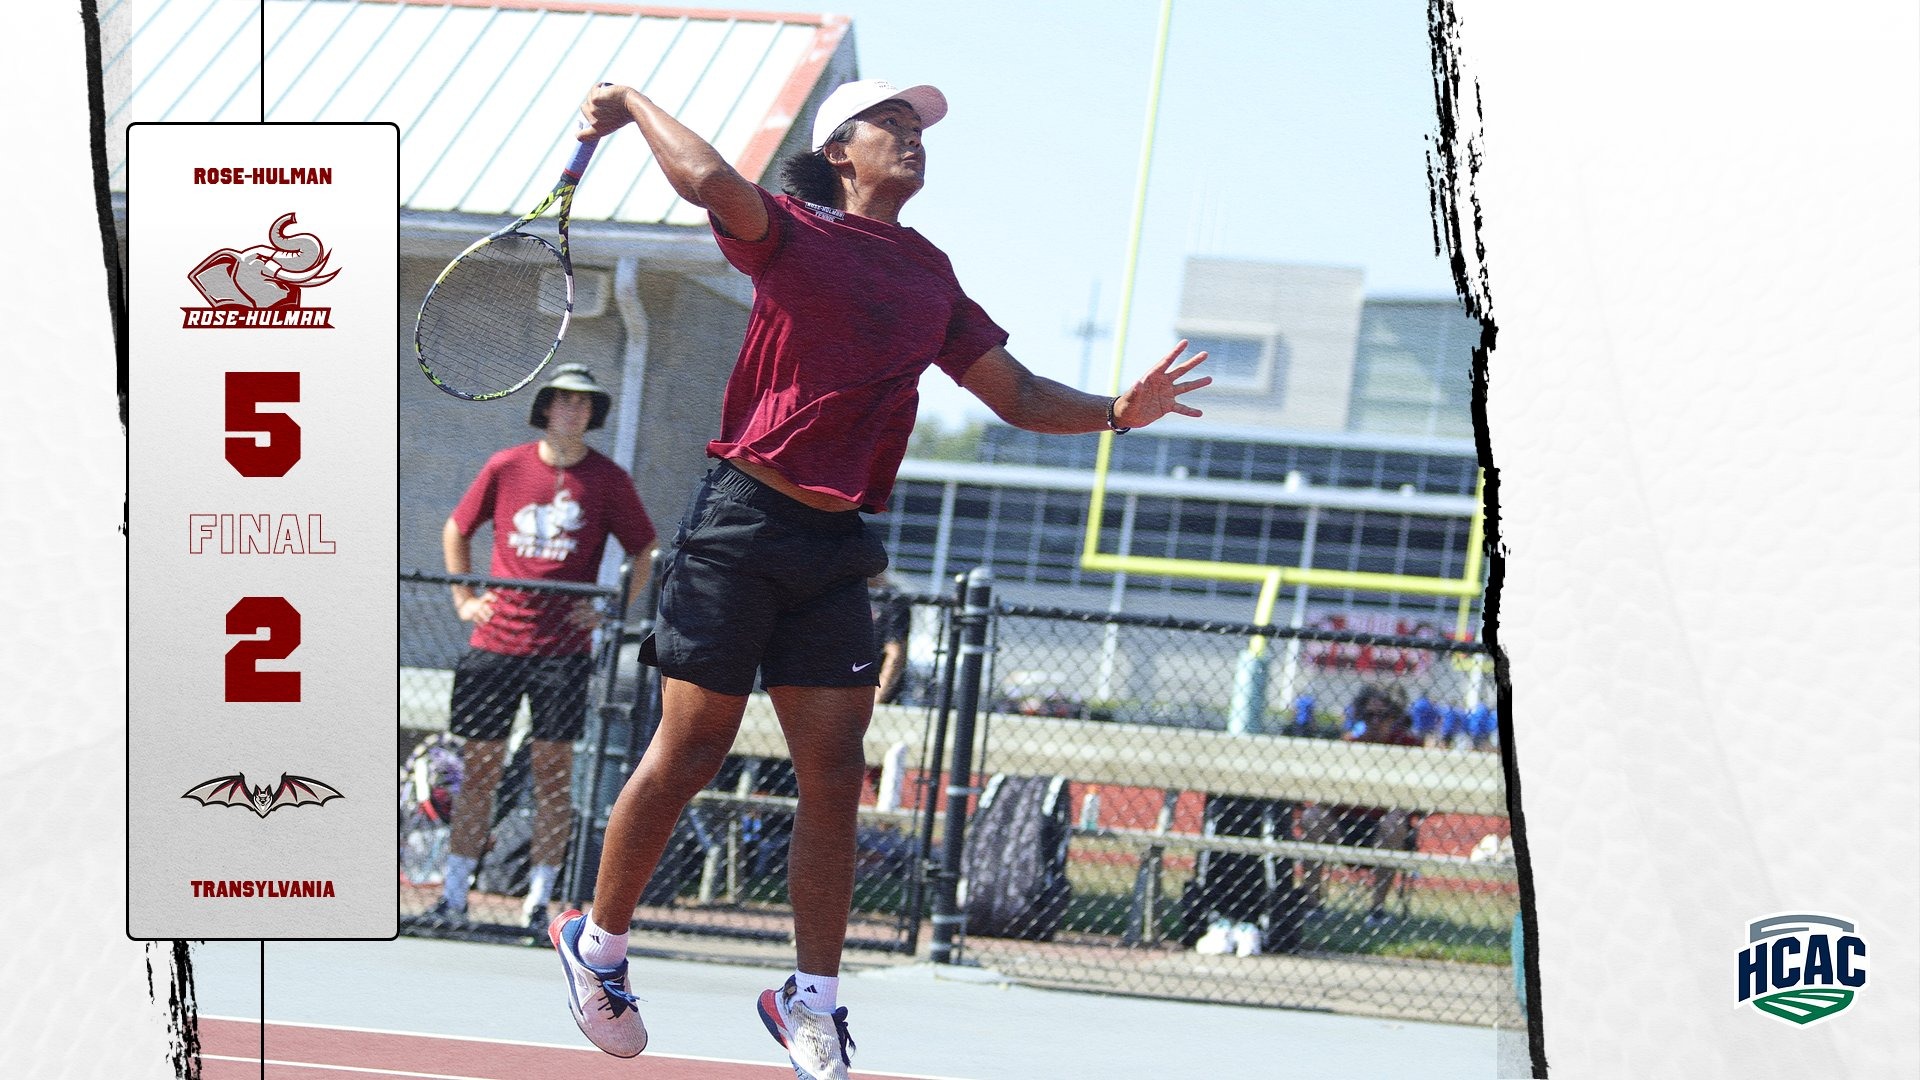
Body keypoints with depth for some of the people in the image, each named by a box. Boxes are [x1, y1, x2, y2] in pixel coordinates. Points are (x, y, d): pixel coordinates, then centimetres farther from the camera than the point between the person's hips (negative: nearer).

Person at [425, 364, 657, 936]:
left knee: (553, 772, -2)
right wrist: (464, 598, 9)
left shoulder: (608, 479, 1)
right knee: (479, 769, 4)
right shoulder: (504, 467, 4)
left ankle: (538, 899, 5)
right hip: (495, 642, 1)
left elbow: (642, 550, 11)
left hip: (563, 648, -1)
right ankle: (454, 894, 10)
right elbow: (456, 530, 17)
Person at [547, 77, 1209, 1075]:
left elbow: (1019, 396, 17)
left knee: (834, 778, 2)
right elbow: (714, 183, -23)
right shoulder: (794, 234, -2)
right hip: (742, 524, -5)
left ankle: (810, 997, 13)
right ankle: (596, 944, 21)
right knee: (688, 751, 1)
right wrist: (634, 106, -10)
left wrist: (1117, 411, 3)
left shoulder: (930, 276, 16)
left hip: (836, 547, 5)